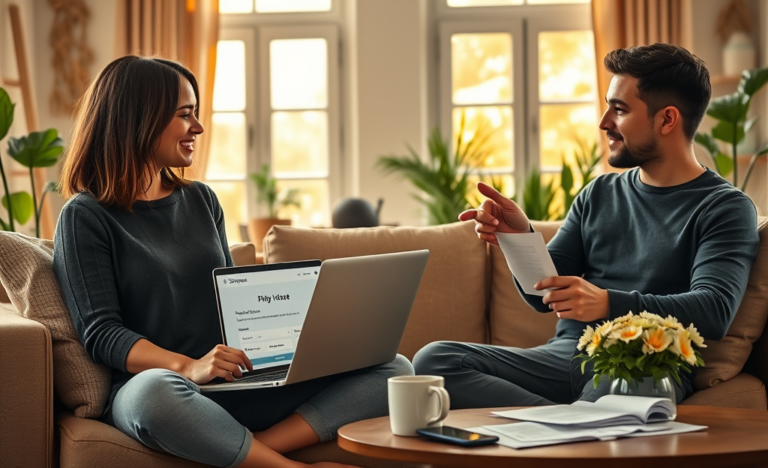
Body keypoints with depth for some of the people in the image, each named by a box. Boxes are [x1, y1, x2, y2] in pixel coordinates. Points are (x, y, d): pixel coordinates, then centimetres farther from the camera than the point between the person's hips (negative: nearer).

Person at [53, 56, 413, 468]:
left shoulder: (201, 201, 19)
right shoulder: (86, 217, 0)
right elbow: (100, 332, -9)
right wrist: (187, 367, -25)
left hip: (235, 387, 6)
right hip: (144, 384, -6)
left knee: (393, 370, -11)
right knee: (157, 391, -44)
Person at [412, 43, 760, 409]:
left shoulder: (725, 208, 3)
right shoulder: (599, 194, 22)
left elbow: (714, 311, -14)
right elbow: (545, 296, 20)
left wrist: (608, 303, -28)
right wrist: (520, 240, -2)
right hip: (565, 352, 8)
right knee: (433, 359, -18)